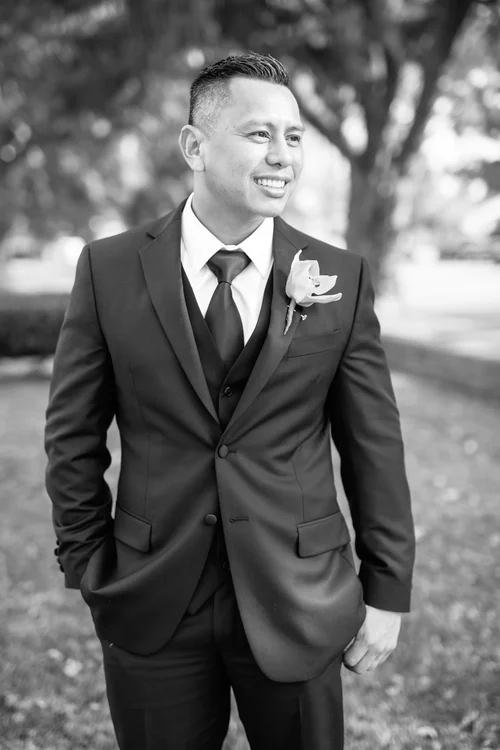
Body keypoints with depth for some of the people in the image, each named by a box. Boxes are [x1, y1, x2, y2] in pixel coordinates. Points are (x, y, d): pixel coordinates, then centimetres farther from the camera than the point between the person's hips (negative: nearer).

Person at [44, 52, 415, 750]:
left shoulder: (343, 277, -4)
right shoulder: (111, 269, -5)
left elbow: (375, 446, -1)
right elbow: (74, 435, 1)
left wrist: (386, 591, 0)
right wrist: (89, 570, 1)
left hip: (299, 605, 1)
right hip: (151, 609, 0)